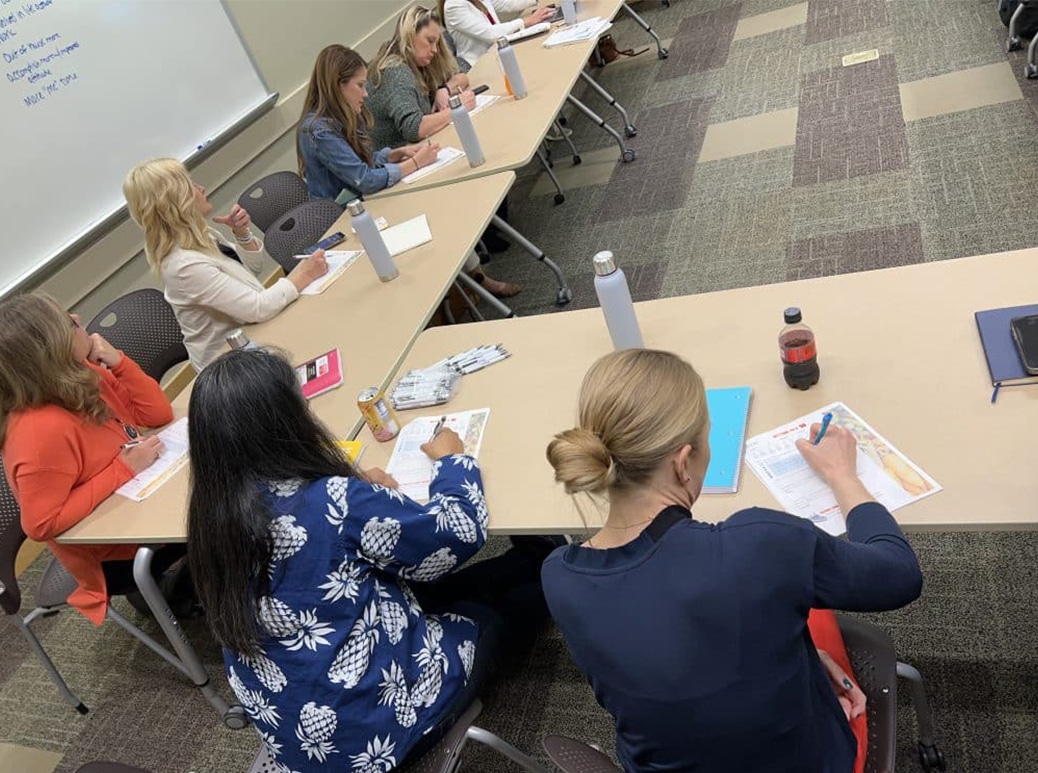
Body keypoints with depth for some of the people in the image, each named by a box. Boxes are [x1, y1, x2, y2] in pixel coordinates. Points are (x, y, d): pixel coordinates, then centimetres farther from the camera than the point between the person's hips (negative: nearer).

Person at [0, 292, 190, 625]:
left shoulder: (79, 377, -8)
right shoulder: (44, 431, -33)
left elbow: (158, 414, -1)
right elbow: (41, 525, -29)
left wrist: (117, 361, -15)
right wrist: (123, 470, -28)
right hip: (114, 553, -7)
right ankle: (172, 594, 16)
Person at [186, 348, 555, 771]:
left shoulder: (214, 515, -10)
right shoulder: (337, 504, -30)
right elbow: (458, 535, -15)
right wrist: (452, 460, 1)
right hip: (373, 727, -6)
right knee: (491, 608, 19)